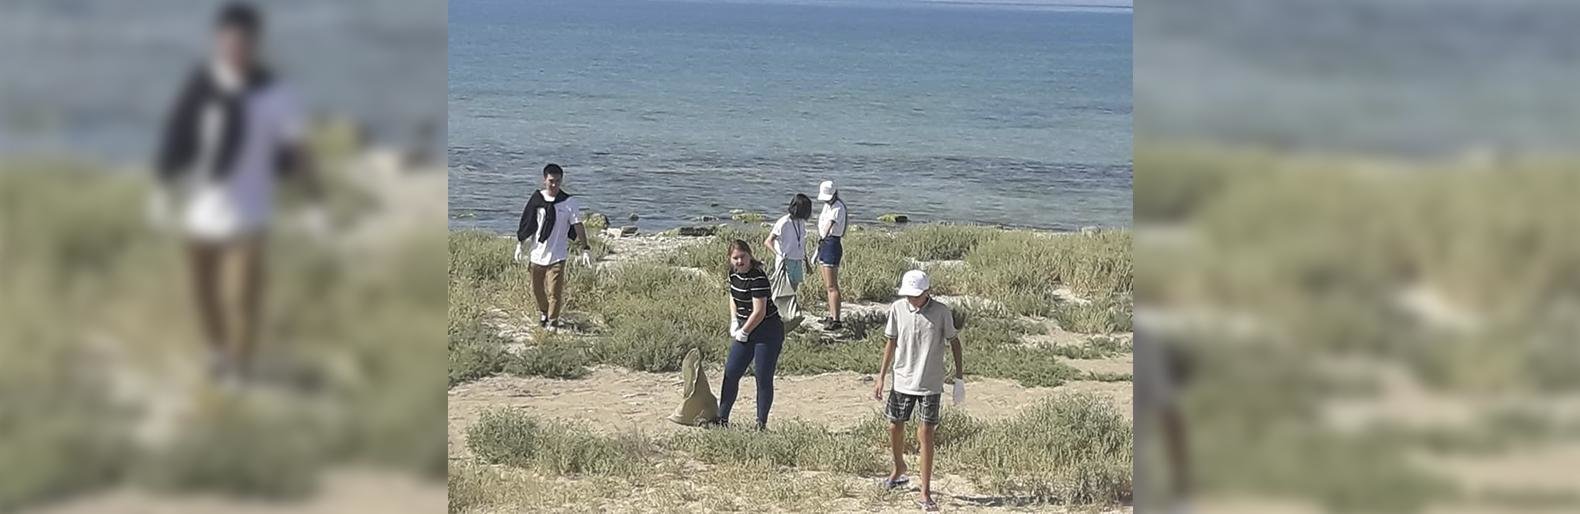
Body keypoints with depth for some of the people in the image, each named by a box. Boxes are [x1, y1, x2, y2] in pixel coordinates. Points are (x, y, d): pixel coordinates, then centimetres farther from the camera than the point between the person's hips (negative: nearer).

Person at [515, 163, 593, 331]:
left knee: (555, 290, -6)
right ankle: (543, 313, 39)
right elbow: (526, 224, 9)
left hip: (557, 254, -3)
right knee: (537, 289, 14)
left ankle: (553, 320, 12)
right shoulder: (537, 199, 1)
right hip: (537, 253, 3)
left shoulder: (569, 202, -5)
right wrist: (520, 245, 11)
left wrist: (585, 248, -10)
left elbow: (578, 226, -5)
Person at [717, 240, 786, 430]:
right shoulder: (734, 273, 2)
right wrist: (734, 322, 6)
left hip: (768, 331, -8)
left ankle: (762, 423, 7)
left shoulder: (758, 278, -23)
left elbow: (759, 312, -23)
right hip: (745, 331, 8)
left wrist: (743, 333, -11)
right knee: (731, 373, 8)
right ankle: (722, 417, 18)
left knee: (763, 377, -2)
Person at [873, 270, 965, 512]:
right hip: (902, 381, 3)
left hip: (930, 384, -3)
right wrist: (881, 378, 6)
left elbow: (954, 341, 1)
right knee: (895, 428, 13)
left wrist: (959, 375, -1)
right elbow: (891, 344, 6)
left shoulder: (941, 312, -12)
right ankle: (899, 472, 42)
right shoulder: (897, 309, -4)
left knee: (925, 435, -4)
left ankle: (925, 493, 1)